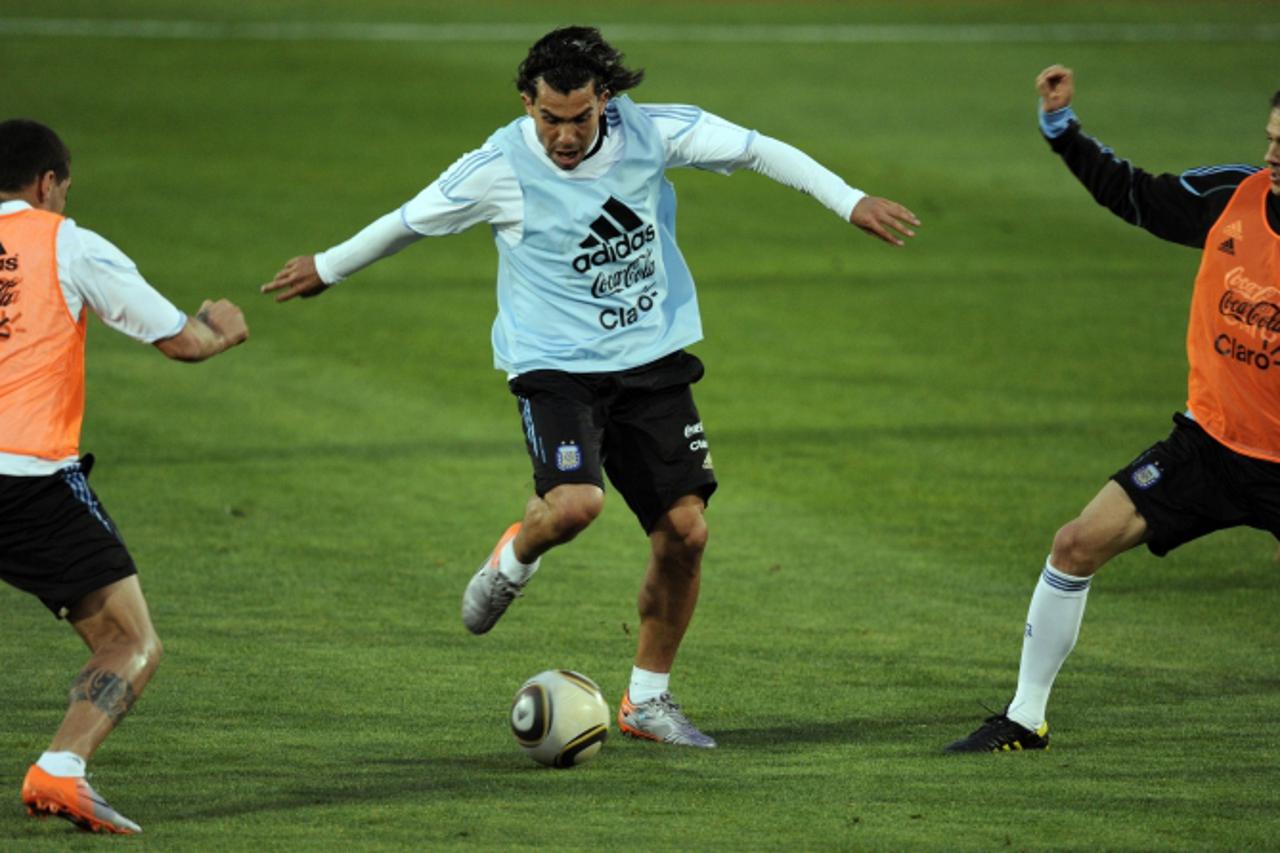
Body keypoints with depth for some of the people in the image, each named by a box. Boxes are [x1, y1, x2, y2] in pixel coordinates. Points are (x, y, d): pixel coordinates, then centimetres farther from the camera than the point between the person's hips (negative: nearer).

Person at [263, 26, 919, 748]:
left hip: (653, 361, 4)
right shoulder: (499, 169, -14)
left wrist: (851, 201, 1)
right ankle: (515, 561, 8)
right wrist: (328, 269, 14)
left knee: (685, 530, -3)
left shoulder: (650, 134, -8)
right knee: (577, 502, -29)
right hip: (555, 365, -4)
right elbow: (409, 222, 2)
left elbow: (758, 149, 4)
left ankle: (648, 700, 16)